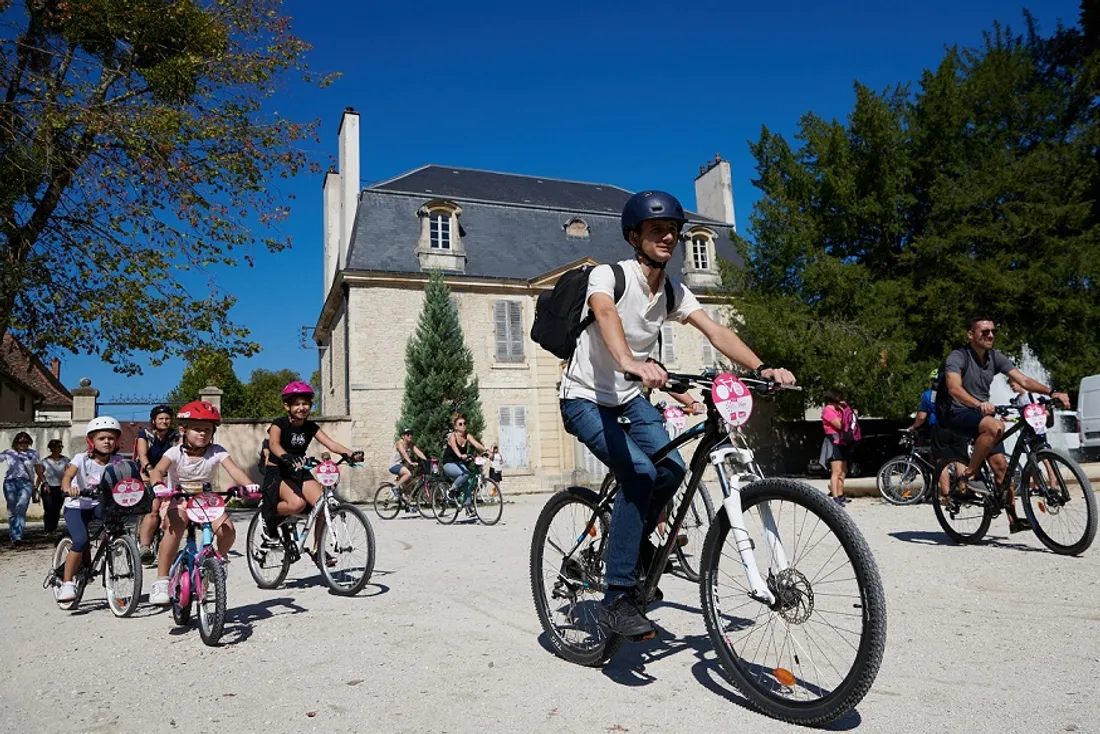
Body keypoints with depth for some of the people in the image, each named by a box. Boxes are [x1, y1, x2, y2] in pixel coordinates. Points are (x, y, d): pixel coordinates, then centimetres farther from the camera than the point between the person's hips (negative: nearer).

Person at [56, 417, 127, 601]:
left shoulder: (117, 461, -8)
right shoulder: (82, 459, -15)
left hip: (100, 504, 3)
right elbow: (67, 476, -31)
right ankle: (66, 583, -4)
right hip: (77, 506, -3)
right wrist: (68, 488, -53)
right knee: (81, 541, -23)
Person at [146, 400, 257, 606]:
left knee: (227, 530, -23)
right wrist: (158, 485, -49)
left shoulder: (217, 452, -7)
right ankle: (161, 582, -24)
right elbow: (157, 470, -25)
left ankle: (220, 558, 12)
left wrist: (248, 485, -41)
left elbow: (234, 470, -21)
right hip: (177, 501, -2)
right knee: (175, 527, -34)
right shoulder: (175, 452, -9)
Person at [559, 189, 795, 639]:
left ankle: (632, 545, 18)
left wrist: (762, 368, -26)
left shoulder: (674, 293, 0)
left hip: (629, 398, 7)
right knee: (640, 472, -25)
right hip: (585, 399, -6)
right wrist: (629, 362, -62)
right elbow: (606, 315, -41)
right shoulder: (607, 275, -19)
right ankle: (617, 598, -16)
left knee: (672, 470, -11)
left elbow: (715, 332, -10)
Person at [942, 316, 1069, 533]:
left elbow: (1023, 380, -4)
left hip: (983, 413, 7)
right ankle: (969, 476, -21)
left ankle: (1013, 518, 7)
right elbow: (954, 388, -32)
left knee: (1000, 464, -2)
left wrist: (1051, 392, -21)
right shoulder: (957, 357, -15)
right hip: (959, 415, -6)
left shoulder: (996, 358, 5)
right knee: (995, 426, -35)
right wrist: (979, 404, -50)